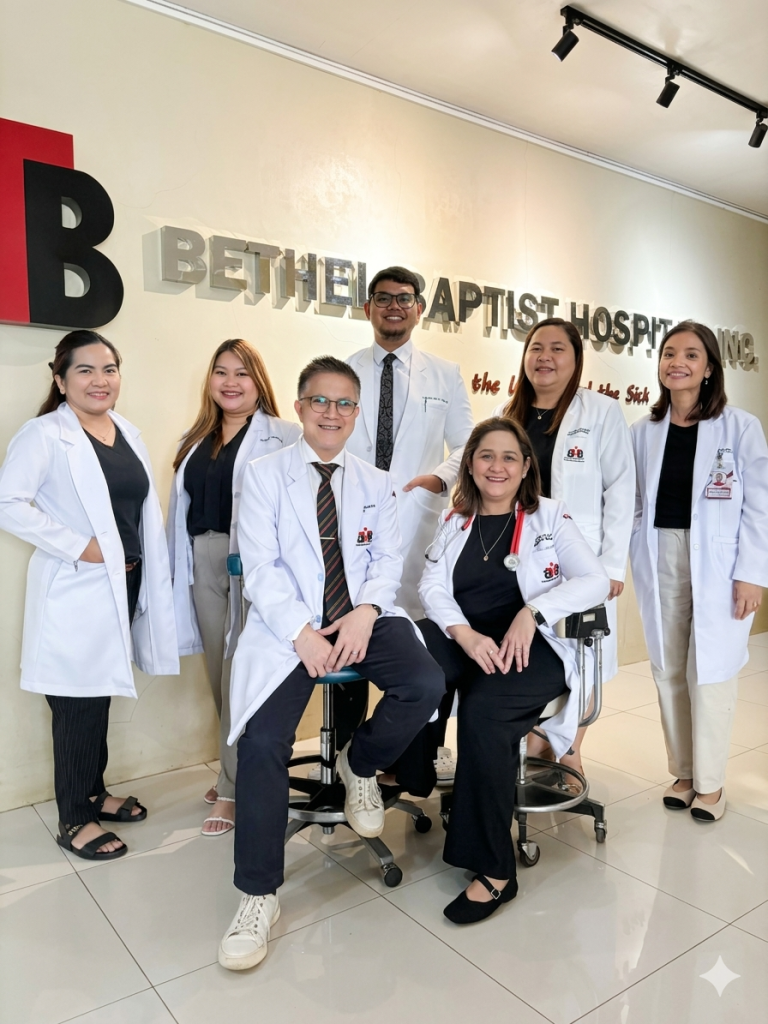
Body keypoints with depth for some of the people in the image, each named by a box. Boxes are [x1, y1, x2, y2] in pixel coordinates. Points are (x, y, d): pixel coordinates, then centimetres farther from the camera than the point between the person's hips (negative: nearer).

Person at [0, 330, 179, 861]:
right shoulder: (45, 434, -10)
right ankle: (74, 820, 19)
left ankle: (95, 793, 35)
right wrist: (78, 546, -20)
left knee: (100, 696, 18)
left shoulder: (128, 432, 11)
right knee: (78, 704, 2)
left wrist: (148, 575, 10)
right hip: (76, 590, -6)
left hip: (125, 583, 7)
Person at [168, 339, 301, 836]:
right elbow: (181, 507, 15)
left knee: (241, 676, -2)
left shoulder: (284, 436, -6)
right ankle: (235, 769, 31)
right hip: (203, 565, 7)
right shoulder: (195, 439, 16)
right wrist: (180, 570, 11)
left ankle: (235, 788, 13)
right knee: (219, 675, 14)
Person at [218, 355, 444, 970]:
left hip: (364, 617, 3)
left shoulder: (376, 484, 16)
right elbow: (260, 568, -4)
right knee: (263, 742, -21)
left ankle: (360, 765, 9)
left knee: (426, 685, -24)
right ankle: (259, 896, -1)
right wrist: (302, 632, -17)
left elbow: (388, 560, 8)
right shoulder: (265, 476, 4)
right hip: (290, 625, -3)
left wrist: (365, 612, -13)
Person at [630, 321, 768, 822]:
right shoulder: (644, 431, 7)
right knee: (669, 671, 8)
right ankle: (682, 772, 24)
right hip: (660, 563, 3)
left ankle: (710, 782, 17)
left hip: (718, 565, -3)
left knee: (709, 673, 0)